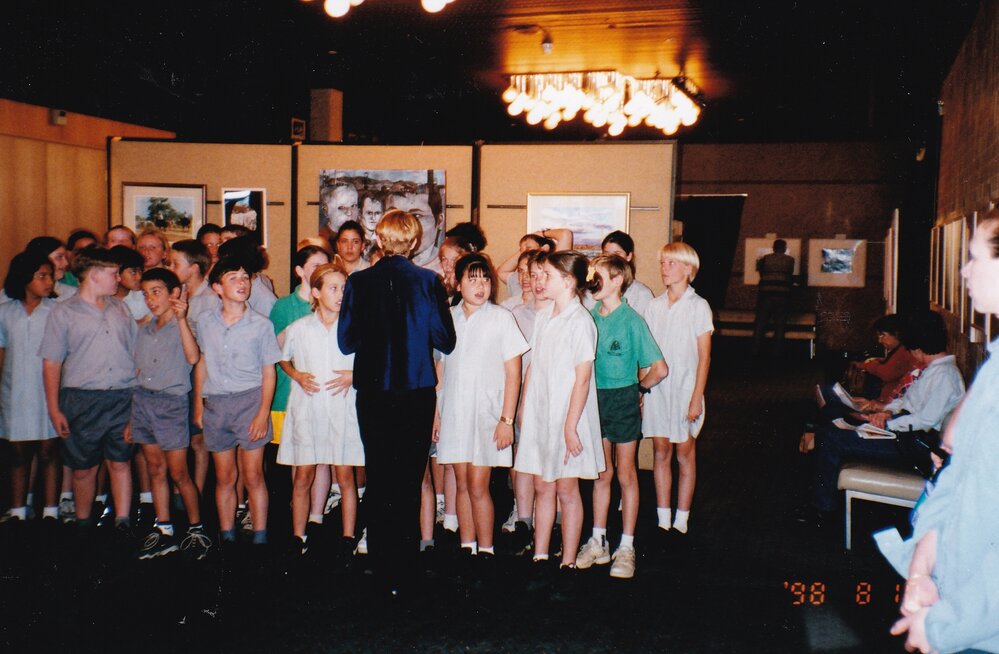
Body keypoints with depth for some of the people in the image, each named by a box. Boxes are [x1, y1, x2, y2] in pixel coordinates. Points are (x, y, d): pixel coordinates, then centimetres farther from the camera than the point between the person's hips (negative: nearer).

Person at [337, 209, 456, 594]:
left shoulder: (359, 283, -6)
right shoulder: (428, 282, -8)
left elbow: (346, 342, -1)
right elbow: (446, 342, -4)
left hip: (373, 392, 1)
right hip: (417, 393, -1)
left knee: (377, 476, 13)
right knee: (409, 478, 7)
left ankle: (381, 562, 21)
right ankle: (404, 565, 12)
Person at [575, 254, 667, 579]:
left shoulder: (631, 320, -13)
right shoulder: (590, 316, 1)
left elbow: (659, 369, -14)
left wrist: (639, 389, -2)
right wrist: (594, 391, 1)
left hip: (623, 400, -4)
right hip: (595, 398, 4)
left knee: (626, 474, 8)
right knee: (601, 473, 13)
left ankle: (626, 547, 17)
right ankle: (598, 542, 23)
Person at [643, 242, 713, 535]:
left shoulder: (698, 306, -5)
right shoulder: (654, 306, 7)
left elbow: (704, 356, -6)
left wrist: (697, 398, -11)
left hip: (684, 388, -4)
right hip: (655, 387, 4)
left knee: (684, 453, 5)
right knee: (660, 452, 7)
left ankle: (681, 521, 13)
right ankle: (663, 519, 15)